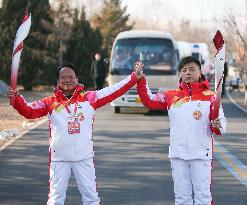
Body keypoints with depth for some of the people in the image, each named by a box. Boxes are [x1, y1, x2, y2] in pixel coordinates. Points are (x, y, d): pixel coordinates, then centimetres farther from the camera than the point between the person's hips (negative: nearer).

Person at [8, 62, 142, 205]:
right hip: (59, 158, 0)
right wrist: (16, 98, -23)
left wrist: (134, 77, -3)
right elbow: (28, 111, -6)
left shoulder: (89, 98, 2)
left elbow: (114, 91, 1)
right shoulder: (50, 102, 2)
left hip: (84, 157, 0)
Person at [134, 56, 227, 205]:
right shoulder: (172, 96, 9)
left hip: (201, 155, -3)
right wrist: (140, 79, -1)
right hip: (178, 155, 3)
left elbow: (222, 123, -2)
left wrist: (217, 125, -25)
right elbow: (149, 100, 9)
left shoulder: (209, 96, -1)